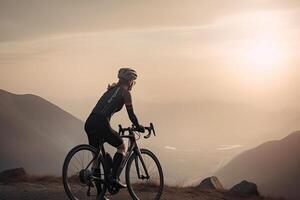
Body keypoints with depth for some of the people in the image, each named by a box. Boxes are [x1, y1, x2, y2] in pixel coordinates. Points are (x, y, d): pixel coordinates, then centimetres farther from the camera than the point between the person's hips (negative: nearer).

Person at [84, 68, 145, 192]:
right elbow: (131, 114, 4)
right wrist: (138, 127, 20)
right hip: (101, 124, -7)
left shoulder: (112, 89, 28)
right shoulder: (125, 92, 4)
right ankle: (113, 176, 0)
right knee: (122, 146, 15)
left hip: (89, 123, 7)